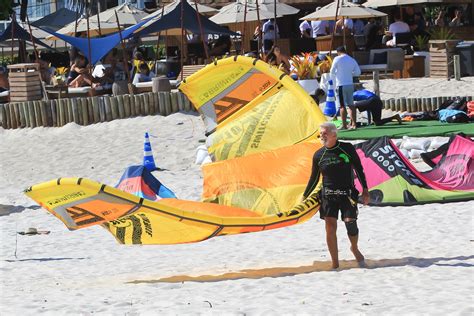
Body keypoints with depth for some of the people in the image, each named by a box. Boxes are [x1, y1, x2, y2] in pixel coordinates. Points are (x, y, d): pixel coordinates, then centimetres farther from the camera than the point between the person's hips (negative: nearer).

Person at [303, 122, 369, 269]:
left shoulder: (347, 148, -2)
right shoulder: (318, 155, 4)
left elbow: (359, 169, 4)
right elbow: (314, 179, 13)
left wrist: (365, 190, 0)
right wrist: (304, 197, 12)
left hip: (347, 193, -2)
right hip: (328, 194, 2)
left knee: (350, 221, -14)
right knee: (330, 226, -9)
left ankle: (355, 248, 19)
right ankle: (335, 264, -2)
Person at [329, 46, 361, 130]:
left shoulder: (337, 59, -6)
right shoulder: (352, 60, 8)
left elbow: (332, 72, -4)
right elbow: (358, 73, 11)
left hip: (341, 85, -5)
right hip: (350, 84, 5)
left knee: (342, 106, -4)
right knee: (351, 105, 11)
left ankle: (344, 125, -7)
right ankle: (353, 124, 10)